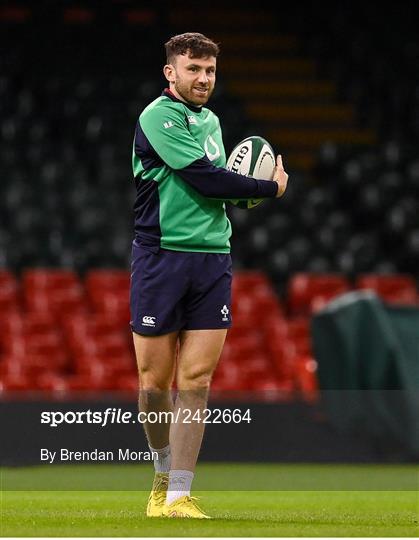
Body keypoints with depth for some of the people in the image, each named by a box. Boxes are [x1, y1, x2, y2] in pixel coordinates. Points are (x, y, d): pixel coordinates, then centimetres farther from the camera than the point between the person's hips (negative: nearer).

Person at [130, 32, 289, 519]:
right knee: (155, 381, 2)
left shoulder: (210, 121, 16)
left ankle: (178, 496, -1)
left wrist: (242, 191, 3)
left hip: (212, 259, 5)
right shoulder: (157, 117, -9)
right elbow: (204, 179, -15)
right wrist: (270, 187, -2)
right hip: (161, 257, -5)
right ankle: (164, 472, 25)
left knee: (195, 381, -3)